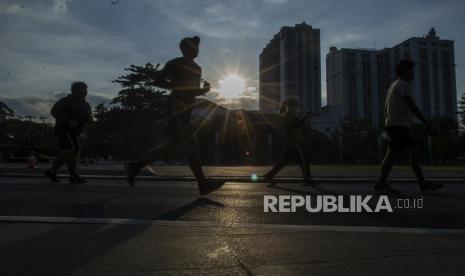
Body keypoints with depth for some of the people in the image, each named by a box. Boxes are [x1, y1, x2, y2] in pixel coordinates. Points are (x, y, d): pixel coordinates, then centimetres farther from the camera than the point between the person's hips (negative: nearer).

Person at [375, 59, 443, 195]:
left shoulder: (393, 86, 22)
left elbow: (386, 108, 22)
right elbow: (412, 107, -17)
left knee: (414, 153, 8)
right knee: (392, 154, -11)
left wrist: (388, 128, 24)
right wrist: (428, 125, -18)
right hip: (399, 125, -10)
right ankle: (380, 184, -9)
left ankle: (423, 184, 9)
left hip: (395, 126, 10)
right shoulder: (402, 84, -8)